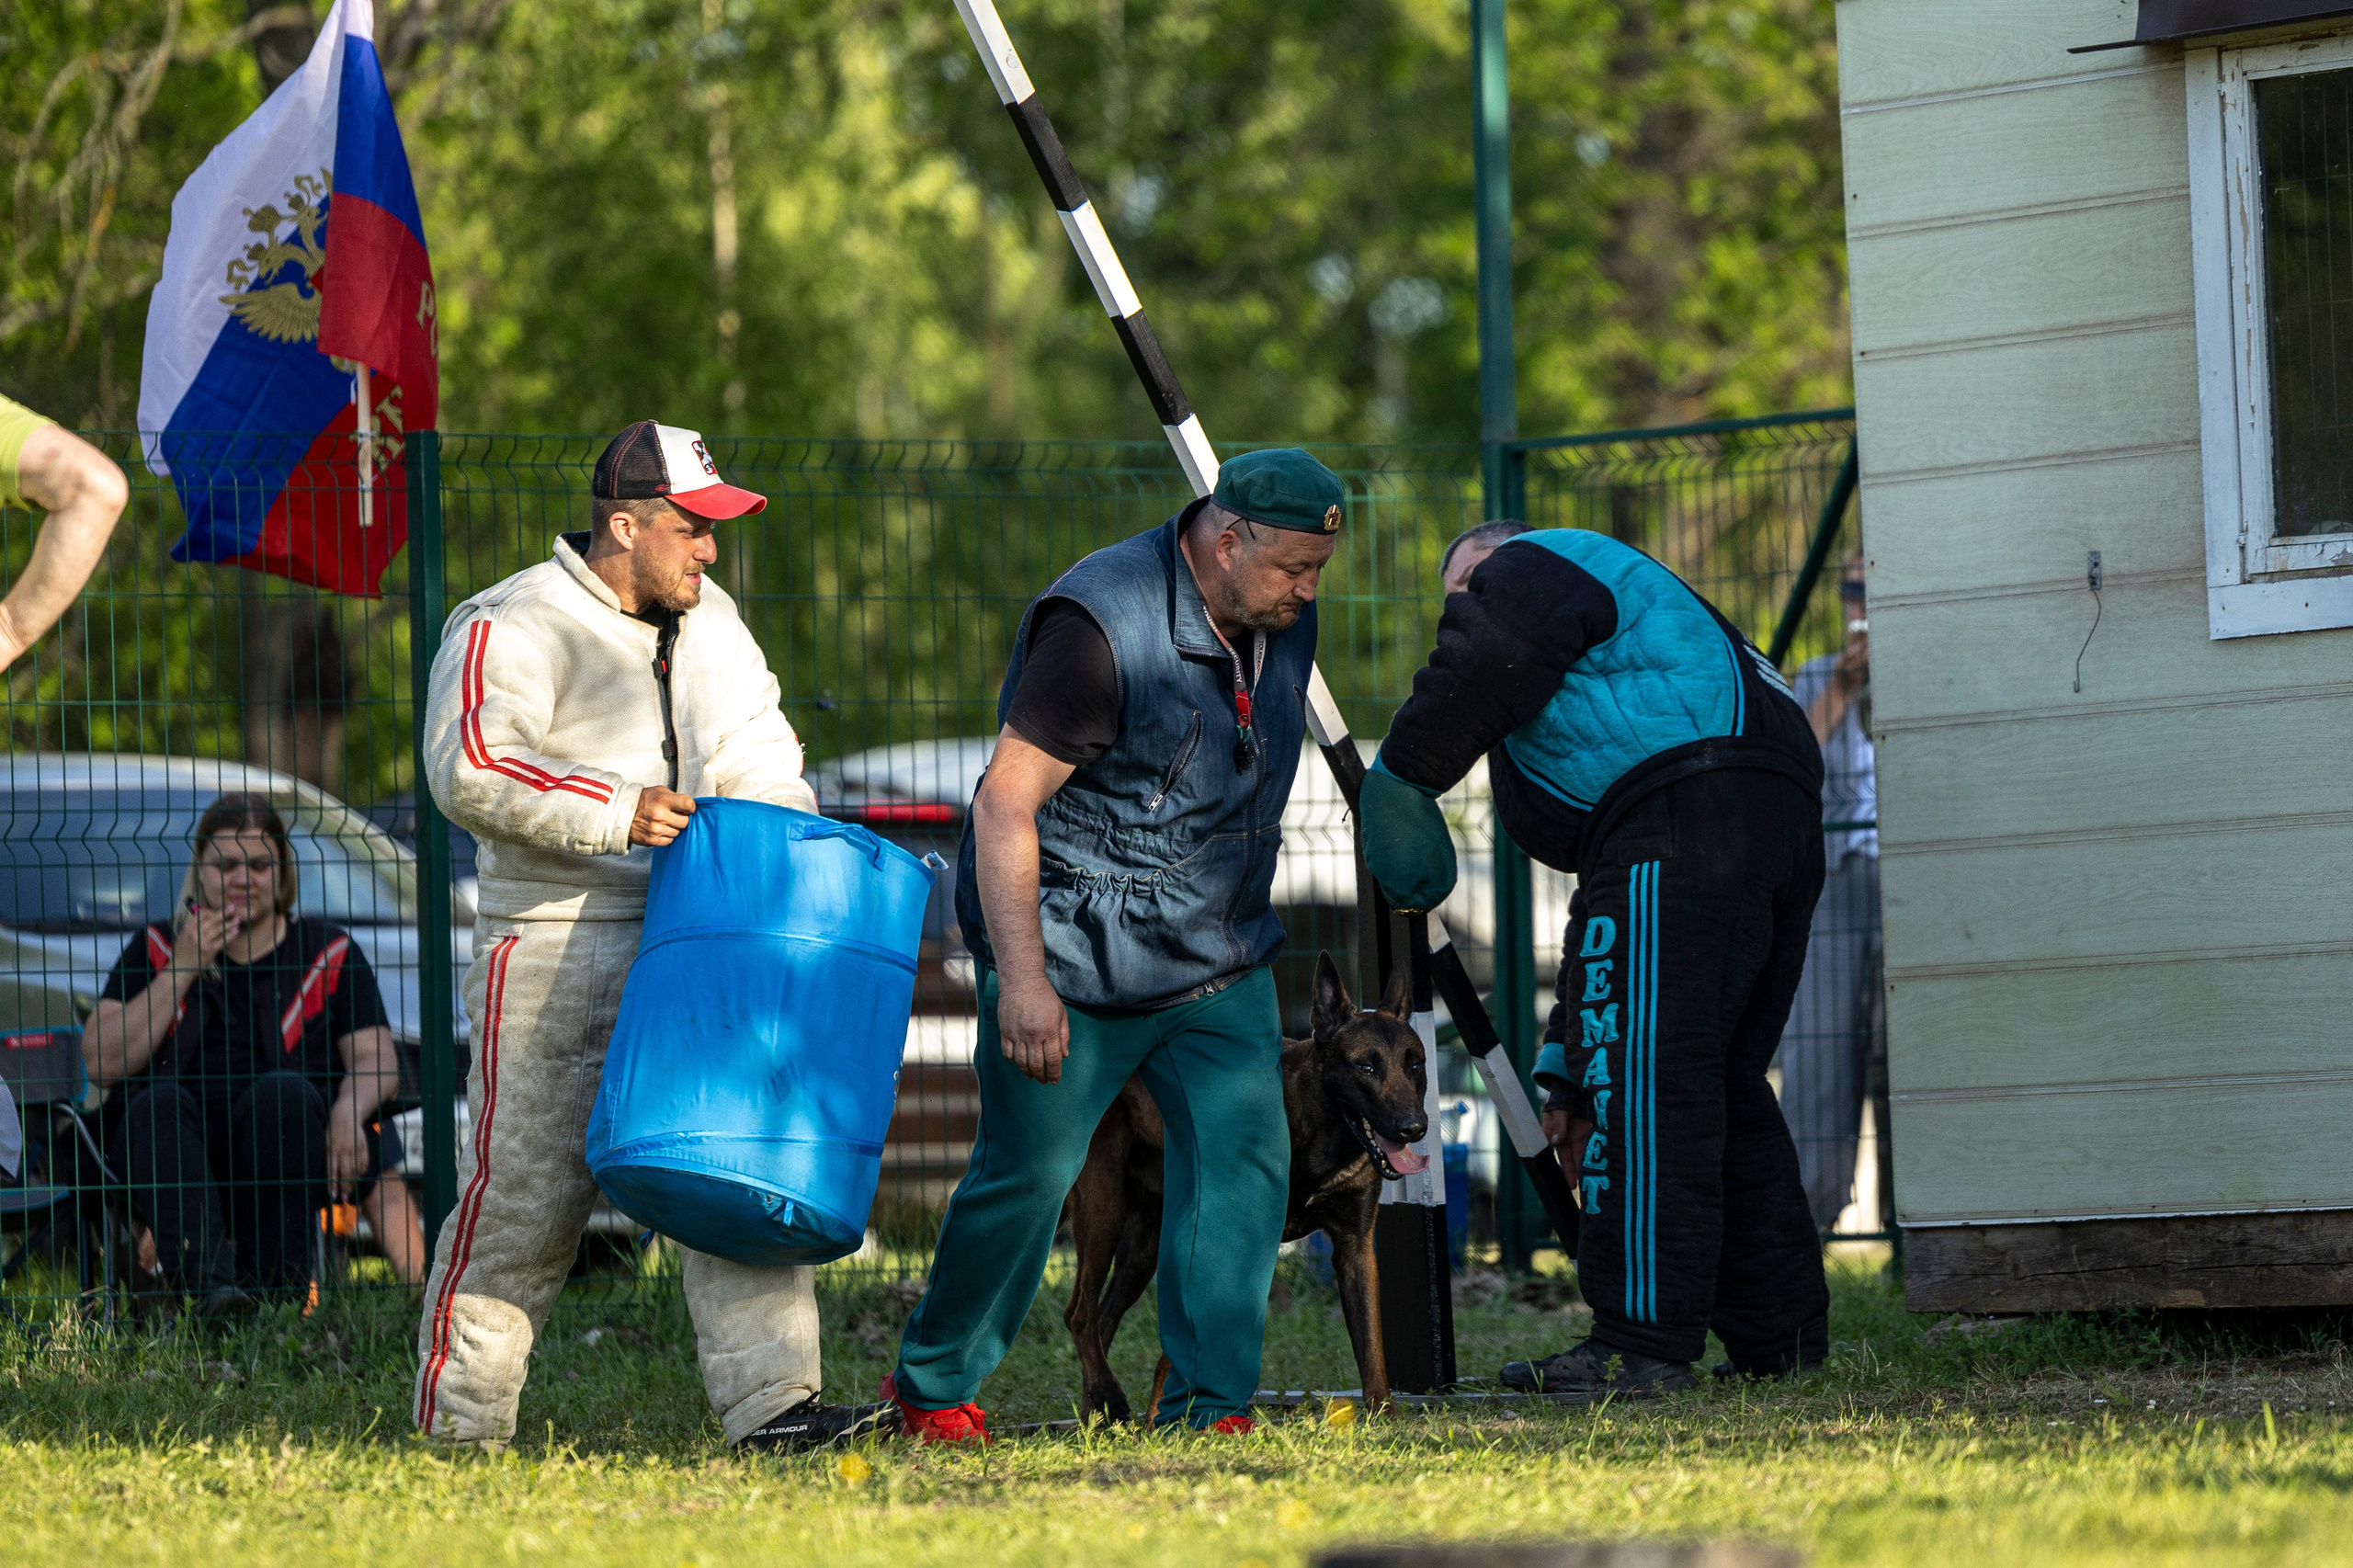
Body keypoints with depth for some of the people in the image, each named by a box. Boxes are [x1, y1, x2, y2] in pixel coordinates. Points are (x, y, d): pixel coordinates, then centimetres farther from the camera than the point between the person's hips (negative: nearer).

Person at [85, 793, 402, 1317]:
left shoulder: (330, 954, 13)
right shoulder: (157, 949, 15)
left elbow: (377, 1060, 1)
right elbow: (104, 1063, 2)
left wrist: (349, 1109, -22)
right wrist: (182, 971, -4)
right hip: (175, 1156, 1)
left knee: (284, 1092, -32)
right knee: (161, 1100, -32)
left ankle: (273, 1286, -35)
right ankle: (207, 1281, -52)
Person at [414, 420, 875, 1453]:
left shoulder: (707, 621, 16)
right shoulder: (513, 628, -8)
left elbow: (754, 758, 22)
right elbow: (469, 767, -20)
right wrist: (614, 813, -24)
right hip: (557, 950, -6)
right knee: (526, 1185, -4)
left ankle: (769, 1402, -4)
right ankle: (458, 1432, 6)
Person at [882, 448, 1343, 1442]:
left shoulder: (1280, 617, 1)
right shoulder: (1101, 625, -24)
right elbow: (1004, 806, -26)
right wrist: (1022, 978, -32)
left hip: (1216, 955, 7)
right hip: (1074, 952, -6)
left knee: (1244, 1150, -8)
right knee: (1029, 1171, 1)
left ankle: (1208, 1405, -5)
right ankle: (931, 1386, 21)